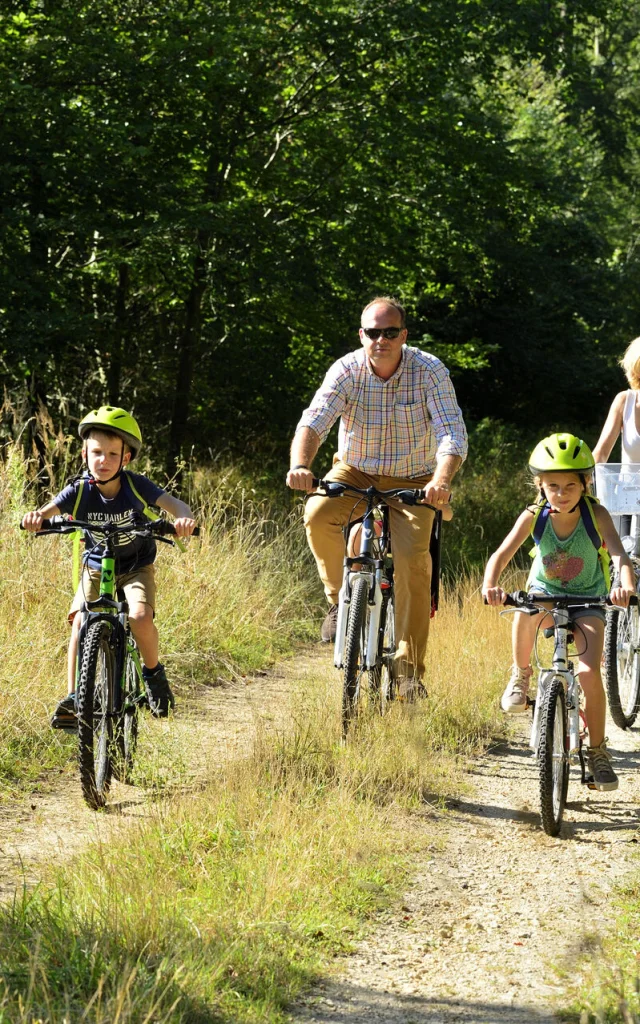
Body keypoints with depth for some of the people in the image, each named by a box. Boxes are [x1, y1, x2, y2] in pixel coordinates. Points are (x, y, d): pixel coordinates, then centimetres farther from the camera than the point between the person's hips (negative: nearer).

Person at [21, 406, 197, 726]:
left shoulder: (135, 485, -20)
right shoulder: (80, 490, -18)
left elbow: (174, 504, -28)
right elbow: (50, 509, -33)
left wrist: (184, 518, -52)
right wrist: (36, 517, -58)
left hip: (136, 566, -2)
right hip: (96, 567, 2)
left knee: (140, 617, -26)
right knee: (80, 622, -18)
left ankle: (153, 672, 3)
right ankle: (72, 697, -11)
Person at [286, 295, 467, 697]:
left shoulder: (430, 371, -18)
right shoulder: (346, 370, -15)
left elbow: (453, 434, -26)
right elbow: (313, 422, -26)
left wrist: (441, 481, -46)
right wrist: (300, 465, -47)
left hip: (411, 482, -1)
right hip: (355, 473, 1)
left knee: (413, 560, -21)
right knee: (317, 515, -30)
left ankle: (410, 667, -11)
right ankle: (340, 598, -4)